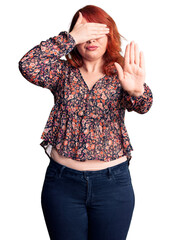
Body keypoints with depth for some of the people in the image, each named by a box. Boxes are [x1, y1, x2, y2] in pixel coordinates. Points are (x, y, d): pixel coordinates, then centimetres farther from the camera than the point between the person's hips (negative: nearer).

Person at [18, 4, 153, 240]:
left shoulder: (121, 75, 0)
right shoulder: (63, 71, 1)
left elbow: (142, 106, -19)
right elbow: (28, 67, -17)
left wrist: (137, 90, -43)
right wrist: (70, 37, -18)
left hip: (113, 183, 0)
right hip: (62, 181, 0)